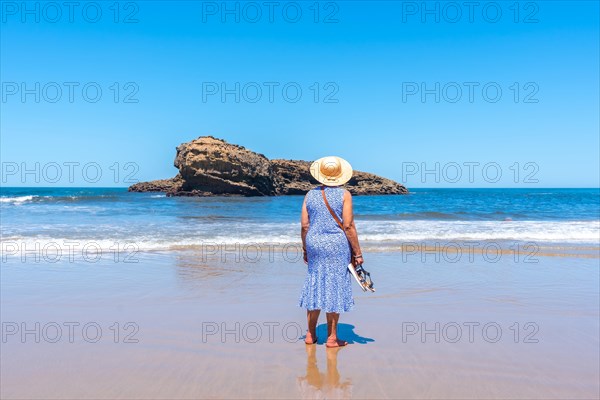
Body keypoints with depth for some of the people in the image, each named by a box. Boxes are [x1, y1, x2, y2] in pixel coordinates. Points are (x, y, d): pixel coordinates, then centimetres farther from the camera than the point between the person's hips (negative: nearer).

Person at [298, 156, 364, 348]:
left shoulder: (310, 194, 5)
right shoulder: (344, 194, -6)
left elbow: (304, 226, 4)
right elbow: (348, 226, -10)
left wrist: (305, 249, 15)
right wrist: (357, 253, -5)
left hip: (314, 244, 4)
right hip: (337, 245, -4)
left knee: (315, 285, 13)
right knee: (335, 288, 3)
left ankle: (310, 335, 20)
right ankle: (332, 338, 9)